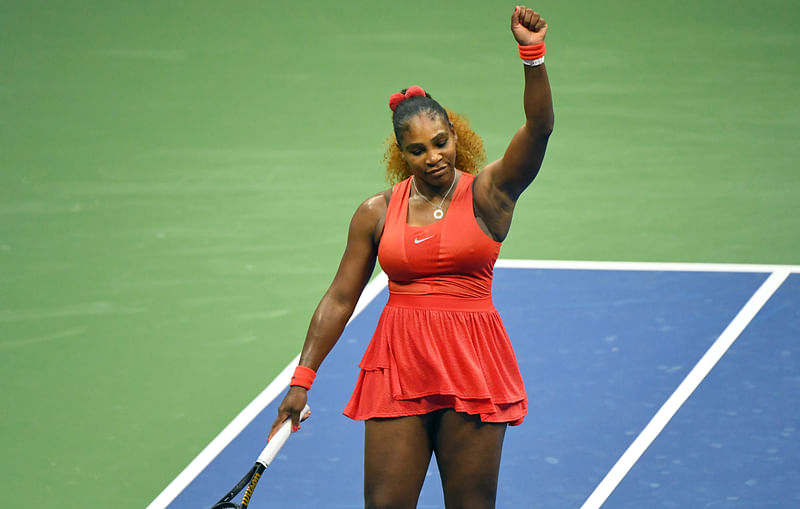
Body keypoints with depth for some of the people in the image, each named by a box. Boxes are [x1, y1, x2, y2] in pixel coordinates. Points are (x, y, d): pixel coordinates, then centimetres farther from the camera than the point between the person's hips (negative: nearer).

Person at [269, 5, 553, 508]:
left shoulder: (488, 193, -2)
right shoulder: (377, 213, 4)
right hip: (397, 369, 2)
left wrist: (534, 54, -32)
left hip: (472, 367, -1)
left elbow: (539, 128, -16)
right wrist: (302, 377, 3)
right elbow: (340, 300, 8)